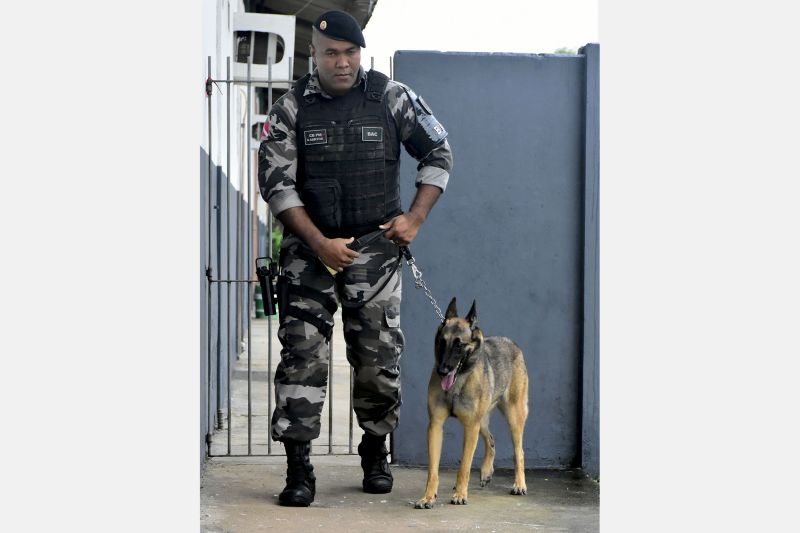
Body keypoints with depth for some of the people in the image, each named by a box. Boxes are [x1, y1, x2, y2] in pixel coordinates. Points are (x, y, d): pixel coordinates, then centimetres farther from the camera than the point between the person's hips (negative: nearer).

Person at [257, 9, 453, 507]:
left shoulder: (392, 97, 0)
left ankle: (376, 452, 25)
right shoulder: (292, 107, -1)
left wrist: (415, 218, -1)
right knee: (302, 350, -8)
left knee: (380, 355, 3)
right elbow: (275, 181, -4)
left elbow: (440, 154, 8)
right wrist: (319, 243, -12)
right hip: (310, 246, 0)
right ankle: (298, 467, -3)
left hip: (376, 246, 0)